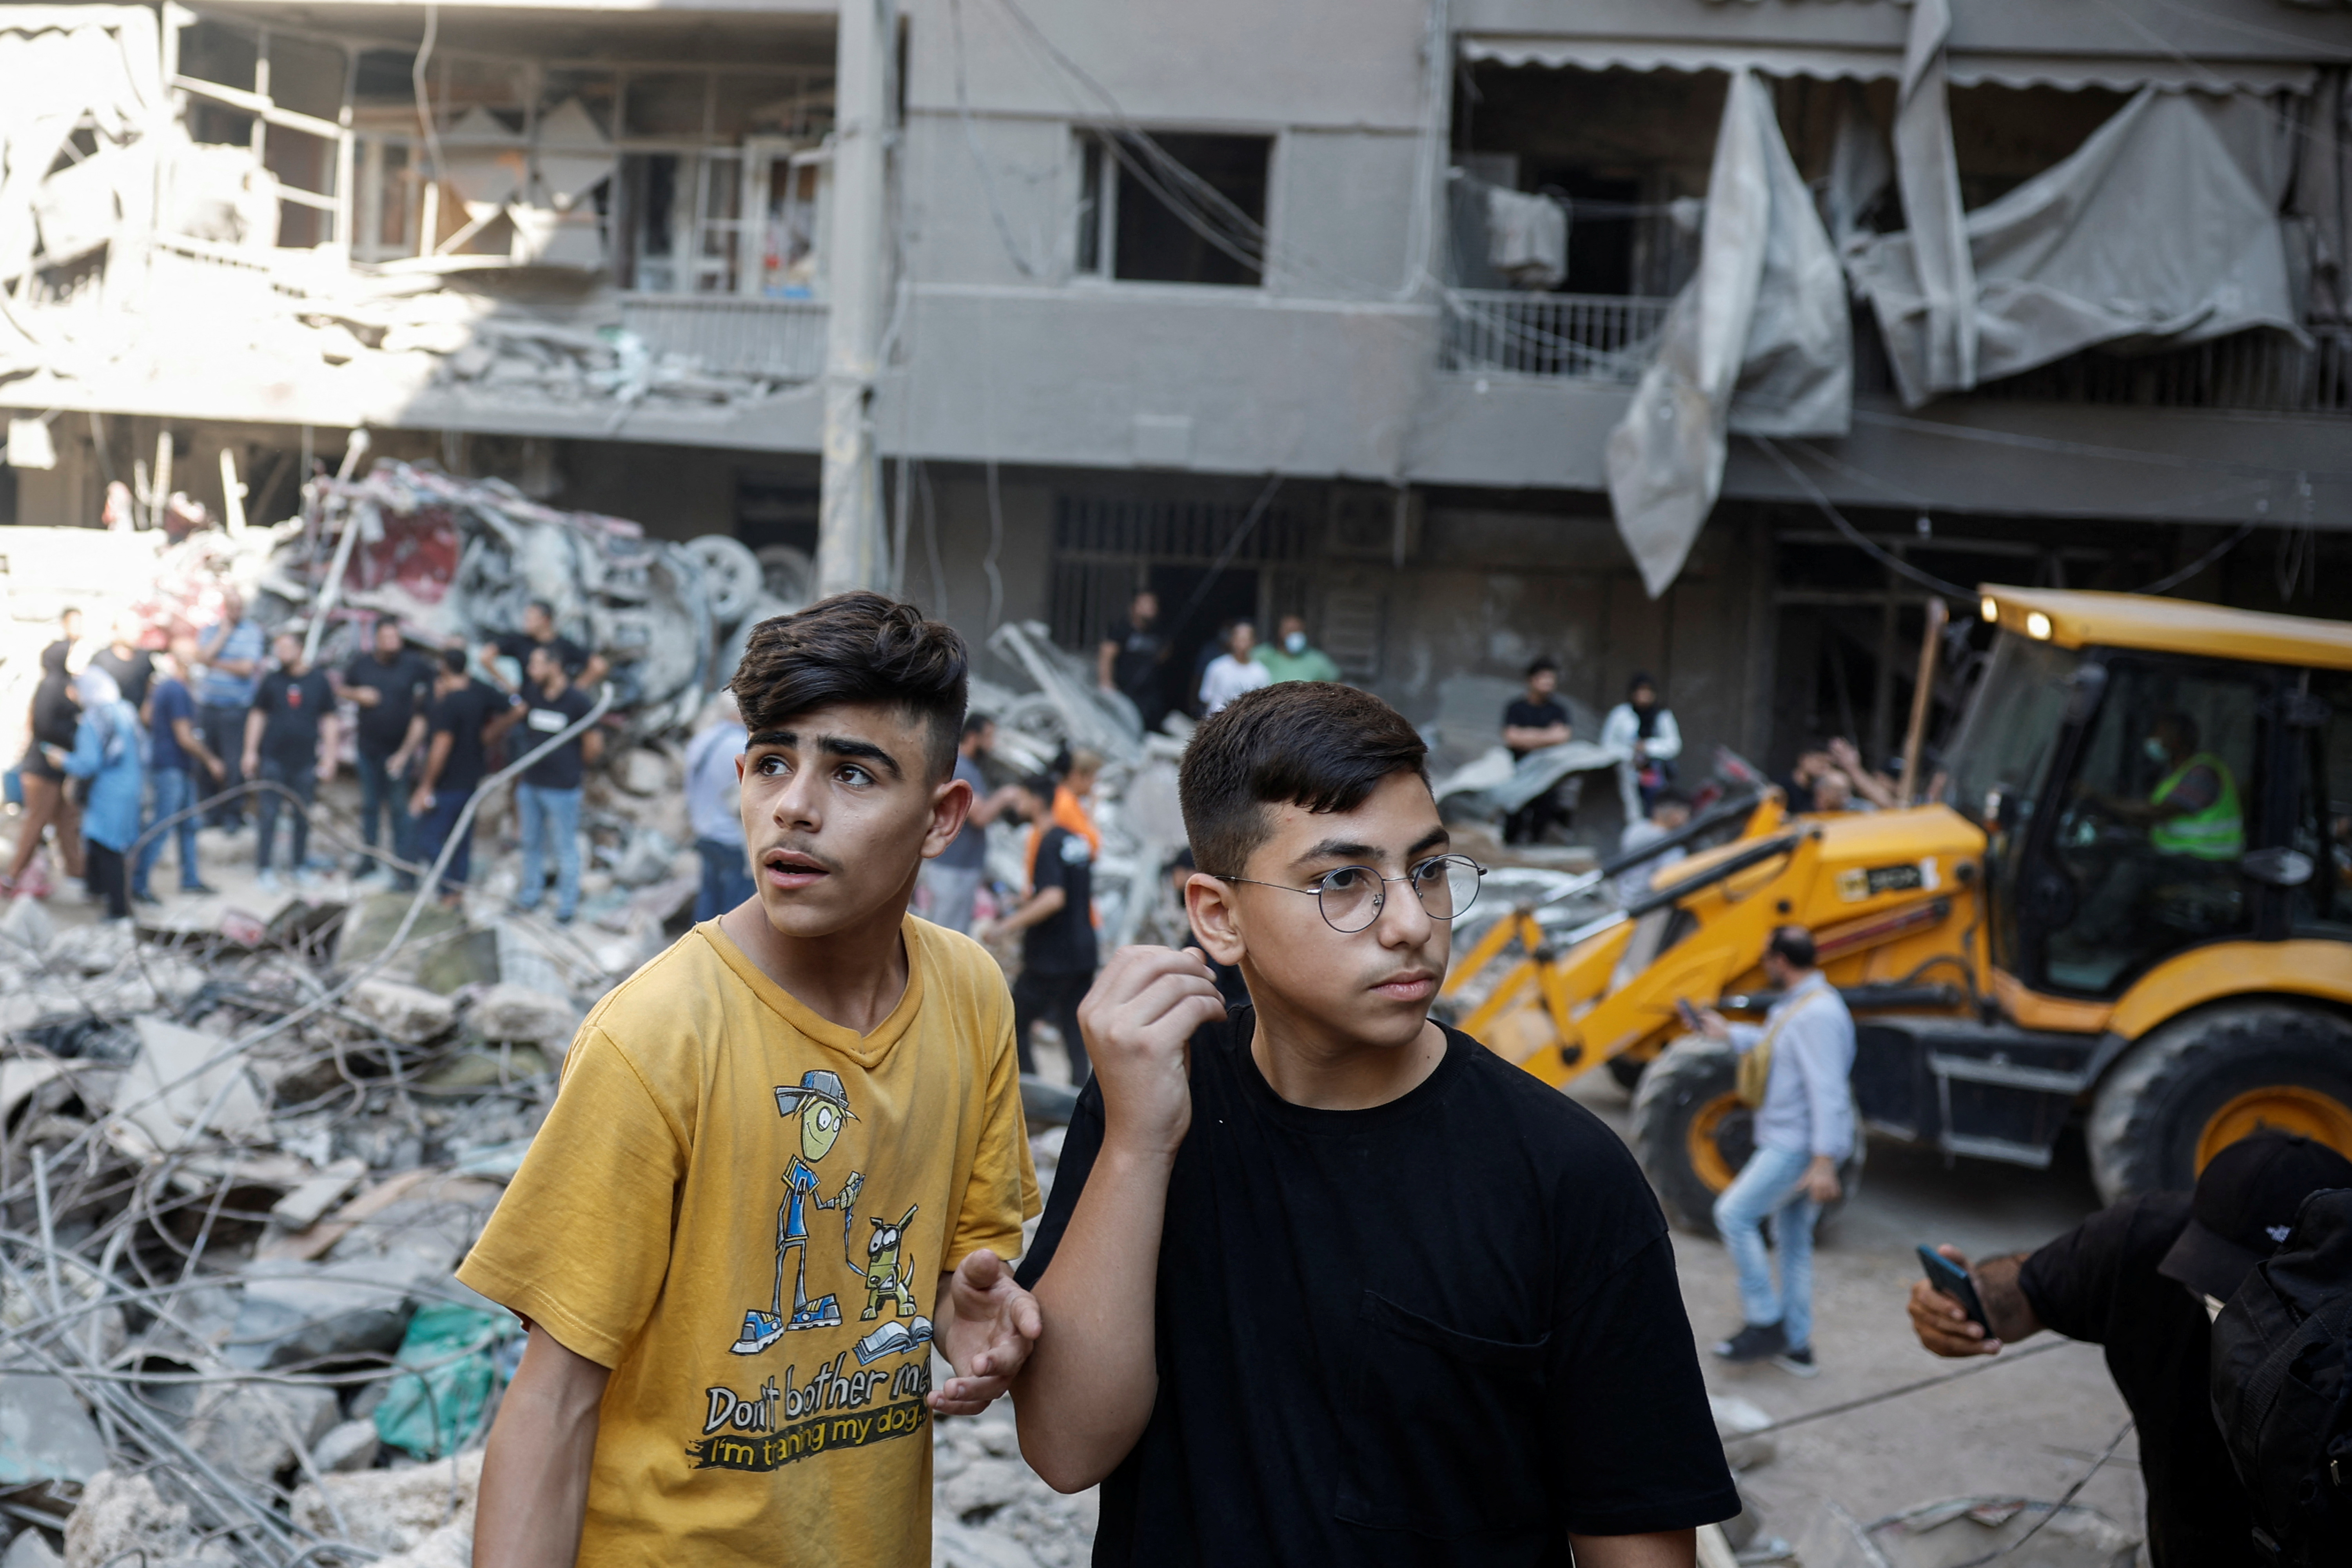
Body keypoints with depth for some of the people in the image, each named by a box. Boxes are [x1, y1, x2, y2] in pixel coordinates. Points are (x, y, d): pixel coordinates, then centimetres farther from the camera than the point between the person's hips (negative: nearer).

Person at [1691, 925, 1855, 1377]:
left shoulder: (1817, 1014, -21)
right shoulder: (1798, 1005, 12)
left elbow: (1828, 1092, -26)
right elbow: (1773, 1045, 33)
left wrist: (1824, 1162, -30)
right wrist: (1728, 1033, 41)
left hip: (1798, 1148, -11)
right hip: (1789, 1142, 11)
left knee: (1735, 1215, -10)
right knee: (1794, 1241, 14)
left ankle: (1766, 1323, -4)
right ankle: (1796, 1345, 20)